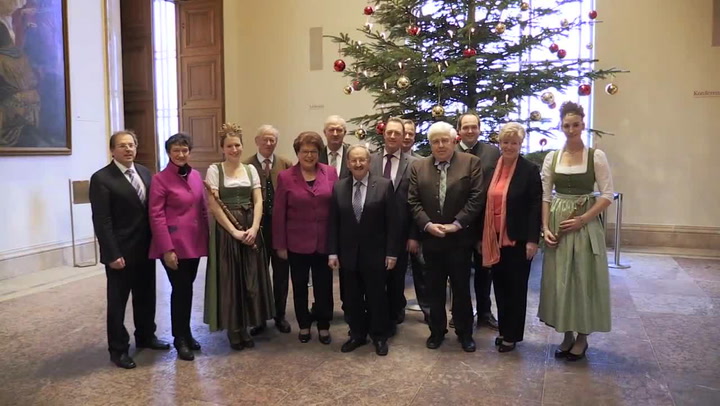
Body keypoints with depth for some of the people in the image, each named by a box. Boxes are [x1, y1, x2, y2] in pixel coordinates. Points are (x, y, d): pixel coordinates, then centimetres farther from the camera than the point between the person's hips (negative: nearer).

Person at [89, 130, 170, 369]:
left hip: (146, 248, 6)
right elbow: (102, 221, -15)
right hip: (121, 251, -6)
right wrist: (112, 254, -19)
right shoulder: (101, 178, -11)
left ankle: (145, 336, 37)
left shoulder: (145, 172, 8)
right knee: (117, 301, 7)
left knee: (146, 296, 18)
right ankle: (118, 349, 20)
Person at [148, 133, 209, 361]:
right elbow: (156, 216, -12)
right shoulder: (160, 179, -9)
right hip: (174, 244, -5)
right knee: (181, 289, 0)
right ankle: (180, 339, 16)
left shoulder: (196, 176, 9)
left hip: (194, 242, 5)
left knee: (187, 288, 15)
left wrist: (207, 238, 7)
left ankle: (186, 333, 30)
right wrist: (167, 249, -17)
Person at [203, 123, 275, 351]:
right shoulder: (214, 170, -3)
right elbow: (213, 205, -10)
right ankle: (233, 329, 15)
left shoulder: (250, 169, 9)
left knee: (250, 279, 7)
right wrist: (234, 230, -16)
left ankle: (245, 328, 20)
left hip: (250, 229, 4)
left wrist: (254, 227, -12)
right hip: (226, 229, -4)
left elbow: (258, 201, 3)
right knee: (229, 280, 1)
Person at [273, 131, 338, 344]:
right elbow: (278, 213, -3)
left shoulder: (331, 173, 0)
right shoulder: (285, 177, -4)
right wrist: (280, 244, -4)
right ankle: (304, 325, 29)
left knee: (324, 285, 10)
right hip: (297, 243, 0)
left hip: (325, 241, 1)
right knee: (299, 285, 13)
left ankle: (324, 326, 26)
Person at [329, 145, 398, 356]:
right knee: (352, 298, 12)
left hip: (375, 252, -2)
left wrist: (391, 252, -9)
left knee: (376, 296, 9)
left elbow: (392, 222, -6)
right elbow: (333, 223, 3)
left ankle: (379, 336, 26)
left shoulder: (384, 185, -6)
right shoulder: (338, 187, 2)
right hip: (348, 253, 3)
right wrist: (333, 252, -1)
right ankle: (357, 334, 29)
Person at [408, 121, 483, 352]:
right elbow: (414, 201, 1)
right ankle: (437, 331, 26)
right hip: (430, 238, 3)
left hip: (460, 238, -2)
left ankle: (464, 332, 23)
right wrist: (427, 225, -12)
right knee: (434, 289, 12)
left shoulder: (471, 163, -2)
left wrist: (457, 224, -15)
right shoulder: (418, 167, 5)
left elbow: (476, 198, -8)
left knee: (461, 288, 8)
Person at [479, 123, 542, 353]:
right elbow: (485, 203, 9)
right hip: (494, 238, 5)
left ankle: (512, 335, 17)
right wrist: (481, 236, 8)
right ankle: (503, 329, 27)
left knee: (516, 287, 7)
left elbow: (535, 207, -9)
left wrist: (532, 240, -14)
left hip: (518, 238, -4)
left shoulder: (530, 170, -6)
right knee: (500, 285, 13)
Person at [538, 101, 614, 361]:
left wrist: (582, 219, -16)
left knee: (584, 279, 3)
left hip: (586, 225, -3)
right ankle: (567, 335, 23)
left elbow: (608, 195, -6)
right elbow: (545, 196, 5)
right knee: (559, 280, 7)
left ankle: (582, 337, 20)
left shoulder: (596, 156, -4)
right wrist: (545, 228, -5)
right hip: (557, 225, 3)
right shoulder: (552, 158, 5)